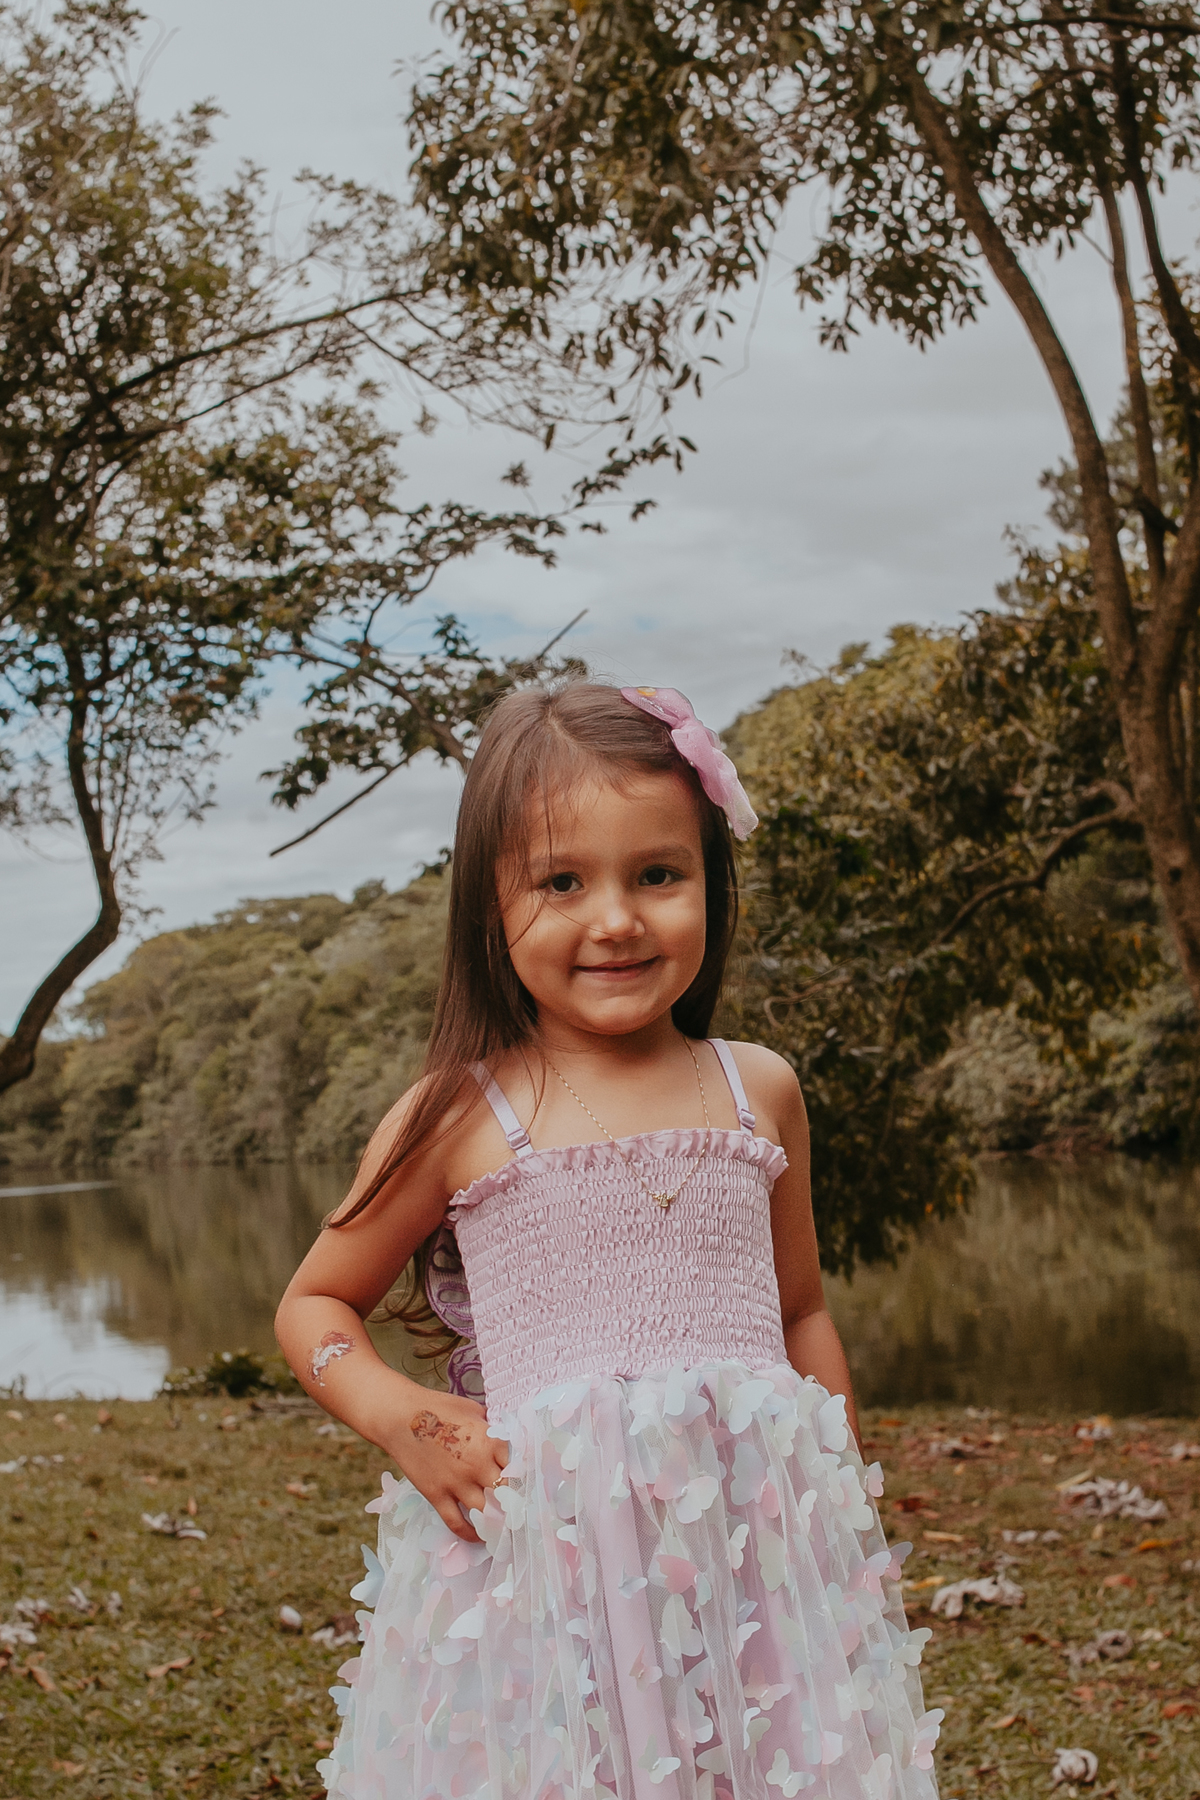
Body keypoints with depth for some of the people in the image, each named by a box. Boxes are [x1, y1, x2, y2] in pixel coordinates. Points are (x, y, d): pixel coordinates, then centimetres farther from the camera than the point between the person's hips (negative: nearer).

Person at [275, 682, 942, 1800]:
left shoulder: (758, 1091, 6)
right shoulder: (460, 1117, -2)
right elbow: (314, 1303, 9)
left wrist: (848, 1505, 17)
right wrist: (394, 1415, -9)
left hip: (761, 1535, 3)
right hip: (545, 1557, -2)